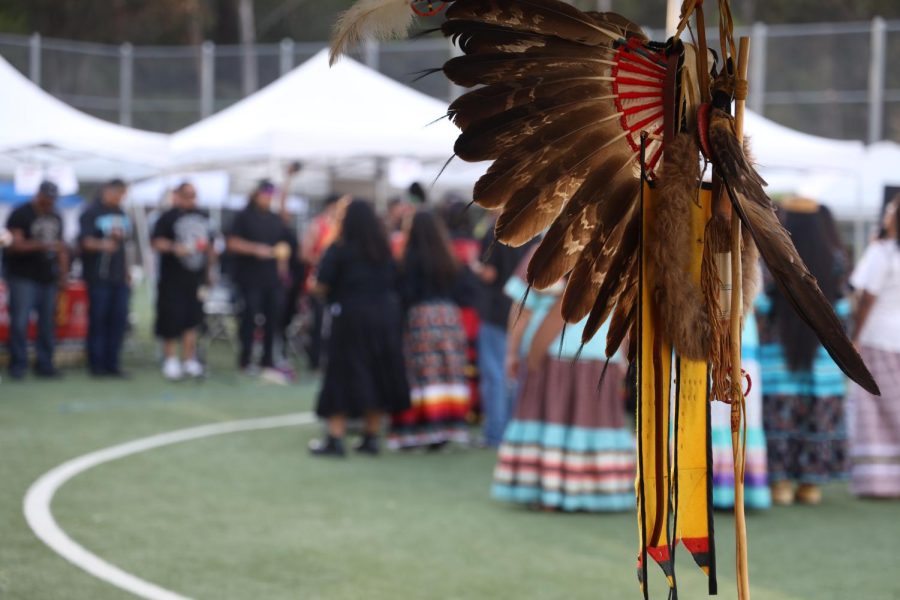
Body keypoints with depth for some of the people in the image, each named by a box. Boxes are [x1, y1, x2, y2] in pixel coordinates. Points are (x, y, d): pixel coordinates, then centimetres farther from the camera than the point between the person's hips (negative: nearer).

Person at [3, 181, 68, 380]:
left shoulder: (56, 218, 17)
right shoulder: (20, 215, -4)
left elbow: (60, 248, 23)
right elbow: (15, 245, -14)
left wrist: (63, 274, 15)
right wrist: (41, 245, -26)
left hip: (48, 278, 6)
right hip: (23, 277, -6)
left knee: (48, 323, 3)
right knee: (20, 321, -9)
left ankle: (44, 364, 9)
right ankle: (18, 365, -2)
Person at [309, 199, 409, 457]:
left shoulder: (339, 250, -9)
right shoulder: (385, 251, 4)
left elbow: (322, 287, -11)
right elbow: (395, 283, 8)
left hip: (350, 317, -4)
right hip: (385, 317, 4)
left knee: (342, 378, 0)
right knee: (378, 377, 11)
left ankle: (335, 437, -4)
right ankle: (372, 436, 14)